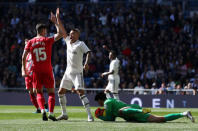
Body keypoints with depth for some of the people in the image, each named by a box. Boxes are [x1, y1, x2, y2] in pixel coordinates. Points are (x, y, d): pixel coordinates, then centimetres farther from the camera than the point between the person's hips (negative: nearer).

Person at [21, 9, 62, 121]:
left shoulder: (30, 42, 3)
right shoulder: (47, 40, -4)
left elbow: (24, 56, -3)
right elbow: (60, 34, 0)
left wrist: (24, 69, 3)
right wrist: (55, 22, 7)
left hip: (36, 70, 2)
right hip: (47, 70, -2)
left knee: (39, 93, 12)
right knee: (51, 92, 7)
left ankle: (43, 110, -11)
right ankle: (51, 113, -6)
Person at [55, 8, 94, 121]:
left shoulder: (81, 44, -10)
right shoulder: (68, 41, 9)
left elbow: (88, 52, -22)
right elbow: (62, 30, 13)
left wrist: (86, 63, -39)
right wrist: (58, 19, 10)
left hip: (77, 73, -8)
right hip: (68, 72, 8)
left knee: (80, 92, -20)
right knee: (61, 92, 9)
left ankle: (90, 115, -22)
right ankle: (64, 114, 20)